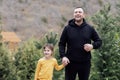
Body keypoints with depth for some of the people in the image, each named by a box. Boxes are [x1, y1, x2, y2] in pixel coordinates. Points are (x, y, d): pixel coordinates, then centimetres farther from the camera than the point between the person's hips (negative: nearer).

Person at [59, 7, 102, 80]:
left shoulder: (90, 28, 2)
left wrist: (92, 46, -12)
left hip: (85, 63, 1)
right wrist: (63, 56, -12)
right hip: (71, 62, -1)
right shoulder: (67, 28, 0)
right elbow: (61, 43, 2)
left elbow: (99, 41, 10)